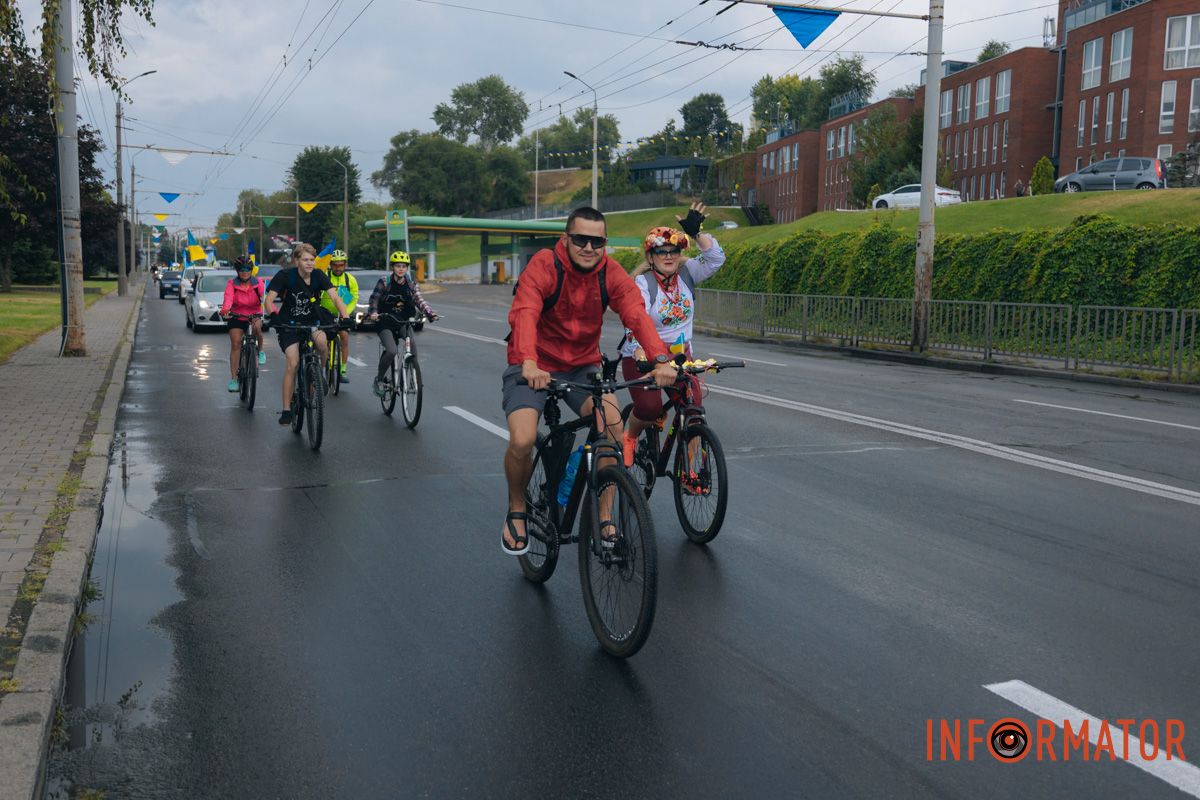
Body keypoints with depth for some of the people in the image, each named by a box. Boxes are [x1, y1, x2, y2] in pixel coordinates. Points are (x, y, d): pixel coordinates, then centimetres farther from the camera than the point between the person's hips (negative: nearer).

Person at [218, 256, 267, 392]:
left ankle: (260, 350, -5)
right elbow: (228, 299, -28)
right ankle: (233, 378, -3)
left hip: (255, 314, -1)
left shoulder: (258, 282, -11)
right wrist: (224, 311, -50)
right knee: (235, 344, -9)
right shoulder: (232, 284, -12)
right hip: (237, 316, 1)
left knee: (257, 326, -35)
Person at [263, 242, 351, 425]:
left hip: (312, 321, 2)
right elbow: (269, 300, -19)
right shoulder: (285, 275, -14)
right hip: (289, 324, -2)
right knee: (293, 362, -17)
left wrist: (345, 316, -35)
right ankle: (286, 410, -7)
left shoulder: (318, 276, -8)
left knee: (323, 344, -31)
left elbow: (334, 297, -18)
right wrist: (273, 316, -40)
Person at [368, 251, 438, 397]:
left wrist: (430, 313, -21)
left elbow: (419, 301, -5)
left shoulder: (411, 284, 2)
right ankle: (379, 379, -4)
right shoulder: (384, 283, -6)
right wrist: (373, 313, -24)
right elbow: (374, 299, -4)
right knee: (392, 351, -24)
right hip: (386, 324, -3)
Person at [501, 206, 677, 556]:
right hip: (534, 367, -3)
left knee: (613, 427, -22)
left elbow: (637, 315, -24)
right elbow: (524, 314, -35)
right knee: (522, 440, -23)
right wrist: (529, 364, -54)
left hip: (583, 366, 3)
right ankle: (516, 511, 8)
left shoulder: (611, 273, -9)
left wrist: (661, 360, -42)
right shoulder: (543, 266, -19)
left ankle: (604, 515, -3)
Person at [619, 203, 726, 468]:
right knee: (650, 408, -24)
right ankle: (629, 437, 11)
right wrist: (642, 356, -43)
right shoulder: (642, 283, -14)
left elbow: (716, 258, -11)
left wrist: (696, 230, -20)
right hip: (643, 357, -4)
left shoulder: (686, 274, 1)